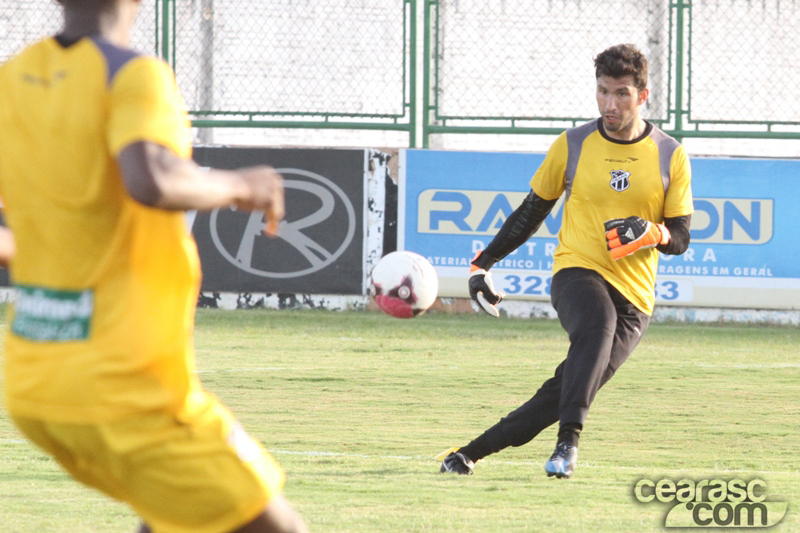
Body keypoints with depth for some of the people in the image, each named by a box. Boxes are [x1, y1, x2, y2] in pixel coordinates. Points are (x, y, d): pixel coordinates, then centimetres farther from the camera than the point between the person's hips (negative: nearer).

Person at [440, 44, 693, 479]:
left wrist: (650, 232, -13)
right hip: (577, 273, -1)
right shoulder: (572, 146, 5)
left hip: (633, 296, 1)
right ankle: (568, 442, -44)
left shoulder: (670, 156, 5)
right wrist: (483, 263, 12)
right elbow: (532, 212, 16)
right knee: (598, 325, -37)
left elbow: (680, 237, 9)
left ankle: (470, 454, -2)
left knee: (565, 392, -11)